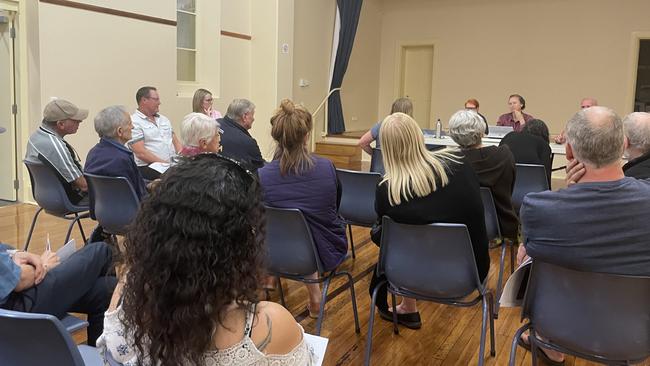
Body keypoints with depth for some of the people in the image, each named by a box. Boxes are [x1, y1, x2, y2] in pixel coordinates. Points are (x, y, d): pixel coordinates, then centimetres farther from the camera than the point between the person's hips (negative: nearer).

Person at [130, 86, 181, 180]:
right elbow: (141, 153, -12)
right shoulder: (134, 122, -3)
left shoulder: (164, 119, 22)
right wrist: (165, 164, -17)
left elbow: (175, 141, 20)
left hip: (173, 164, 7)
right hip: (147, 167, -7)